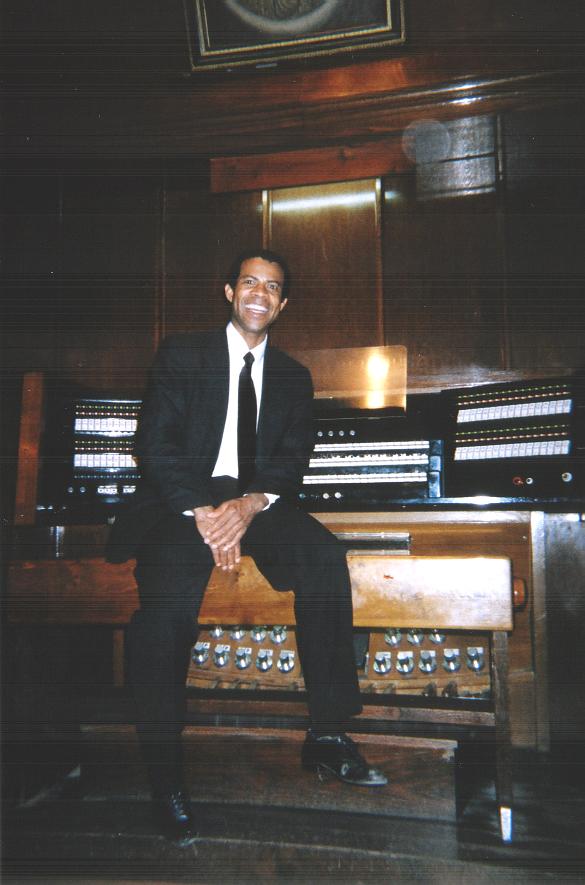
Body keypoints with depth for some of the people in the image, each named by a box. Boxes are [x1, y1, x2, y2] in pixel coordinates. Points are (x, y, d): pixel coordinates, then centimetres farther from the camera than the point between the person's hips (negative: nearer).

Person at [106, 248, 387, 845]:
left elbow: (294, 460, 6)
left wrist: (250, 504, -17)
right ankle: (165, 775, -18)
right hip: (184, 500, -2)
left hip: (257, 501, 3)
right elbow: (155, 443, -3)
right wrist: (201, 513, -19)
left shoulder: (293, 377, 18)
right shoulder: (181, 354, 9)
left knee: (325, 554, -27)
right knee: (169, 590, -32)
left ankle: (327, 735, -17)